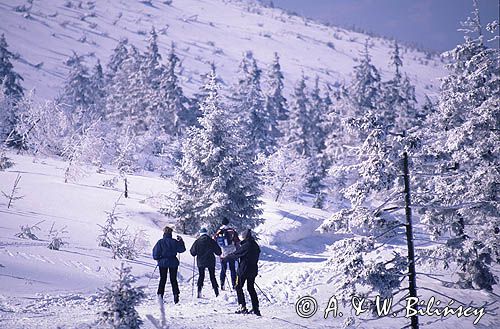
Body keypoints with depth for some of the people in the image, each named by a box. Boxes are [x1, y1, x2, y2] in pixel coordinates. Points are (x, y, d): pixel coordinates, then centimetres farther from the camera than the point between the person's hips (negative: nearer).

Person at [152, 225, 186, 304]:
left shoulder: (160, 242, -9)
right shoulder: (174, 242, -7)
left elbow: (155, 252, -5)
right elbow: (182, 249, 3)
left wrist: (157, 258, 13)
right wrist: (181, 241, 13)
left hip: (162, 263, 0)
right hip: (173, 263, 1)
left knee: (162, 280, 10)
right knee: (173, 280, 10)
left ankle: (160, 294, -1)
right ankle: (176, 295, 2)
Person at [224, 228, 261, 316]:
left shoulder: (245, 246, -17)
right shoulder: (256, 246, 6)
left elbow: (235, 254, -12)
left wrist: (225, 257, 1)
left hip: (244, 270, -7)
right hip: (253, 270, 7)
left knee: (238, 287, 6)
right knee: (251, 288, 14)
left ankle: (243, 307, -3)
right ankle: (256, 308, 12)